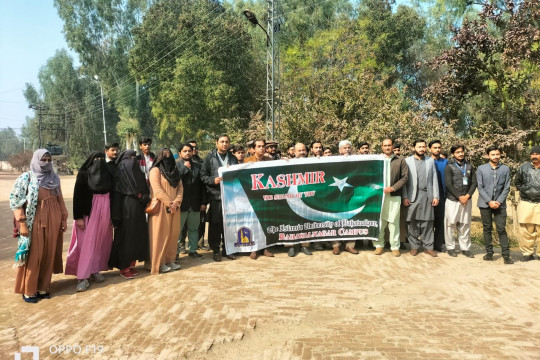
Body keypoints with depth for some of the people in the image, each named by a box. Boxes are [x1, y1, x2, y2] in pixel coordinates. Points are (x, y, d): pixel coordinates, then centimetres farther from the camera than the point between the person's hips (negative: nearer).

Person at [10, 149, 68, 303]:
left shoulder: (55, 178, 10)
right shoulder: (26, 178, -4)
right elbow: (16, 202, -7)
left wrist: (64, 219, 10)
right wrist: (22, 223, -13)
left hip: (53, 221, 5)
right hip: (35, 221, -4)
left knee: (49, 255, 8)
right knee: (33, 256, 1)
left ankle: (43, 287, 20)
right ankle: (28, 291, 14)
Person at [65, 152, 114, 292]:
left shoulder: (108, 175, 9)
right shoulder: (83, 174, -3)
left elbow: (111, 195, 10)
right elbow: (77, 196, -8)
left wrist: (112, 216, 5)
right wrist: (78, 217, -14)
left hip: (104, 214, 4)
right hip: (88, 214, -4)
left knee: (101, 243, 8)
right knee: (86, 243, -3)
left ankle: (95, 270, 21)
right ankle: (82, 277, 1)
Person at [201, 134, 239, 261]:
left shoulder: (233, 158, 15)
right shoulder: (210, 158, 4)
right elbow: (203, 175, 0)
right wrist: (213, 180, -15)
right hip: (215, 195, -3)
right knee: (215, 224, 1)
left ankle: (227, 249, 19)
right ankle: (216, 251, 12)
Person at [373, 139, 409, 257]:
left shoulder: (400, 160, 6)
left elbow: (405, 177, 2)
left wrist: (393, 188, -9)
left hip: (394, 196, -1)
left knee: (394, 222, 1)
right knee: (379, 221, 2)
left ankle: (395, 246, 11)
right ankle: (379, 245, 12)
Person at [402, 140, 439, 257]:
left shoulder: (430, 161, 13)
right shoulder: (407, 161, 4)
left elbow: (434, 179, 11)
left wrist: (436, 196, 3)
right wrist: (404, 197, -7)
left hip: (427, 195, 2)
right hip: (412, 196, -2)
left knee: (427, 222, 4)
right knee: (412, 222, 1)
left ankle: (428, 247, 12)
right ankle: (414, 246, 12)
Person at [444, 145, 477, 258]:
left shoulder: (469, 166, 13)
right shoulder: (449, 167, 0)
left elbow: (474, 183, 8)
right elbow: (448, 184, -7)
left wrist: (468, 195, -6)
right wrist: (459, 197, -11)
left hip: (466, 200, 4)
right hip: (452, 200, -3)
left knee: (465, 225, 7)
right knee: (450, 224, 0)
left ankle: (465, 248, 15)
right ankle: (450, 247, 10)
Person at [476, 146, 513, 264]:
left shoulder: (505, 169, 4)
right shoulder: (481, 169, 1)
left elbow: (507, 188, 1)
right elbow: (480, 188, -3)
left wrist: (499, 201, -10)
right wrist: (490, 201, -11)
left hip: (500, 204, 0)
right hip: (485, 203, 0)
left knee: (501, 229, -2)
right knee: (487, 229, 7)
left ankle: (506, 255, 3)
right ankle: (489, 253, 16)